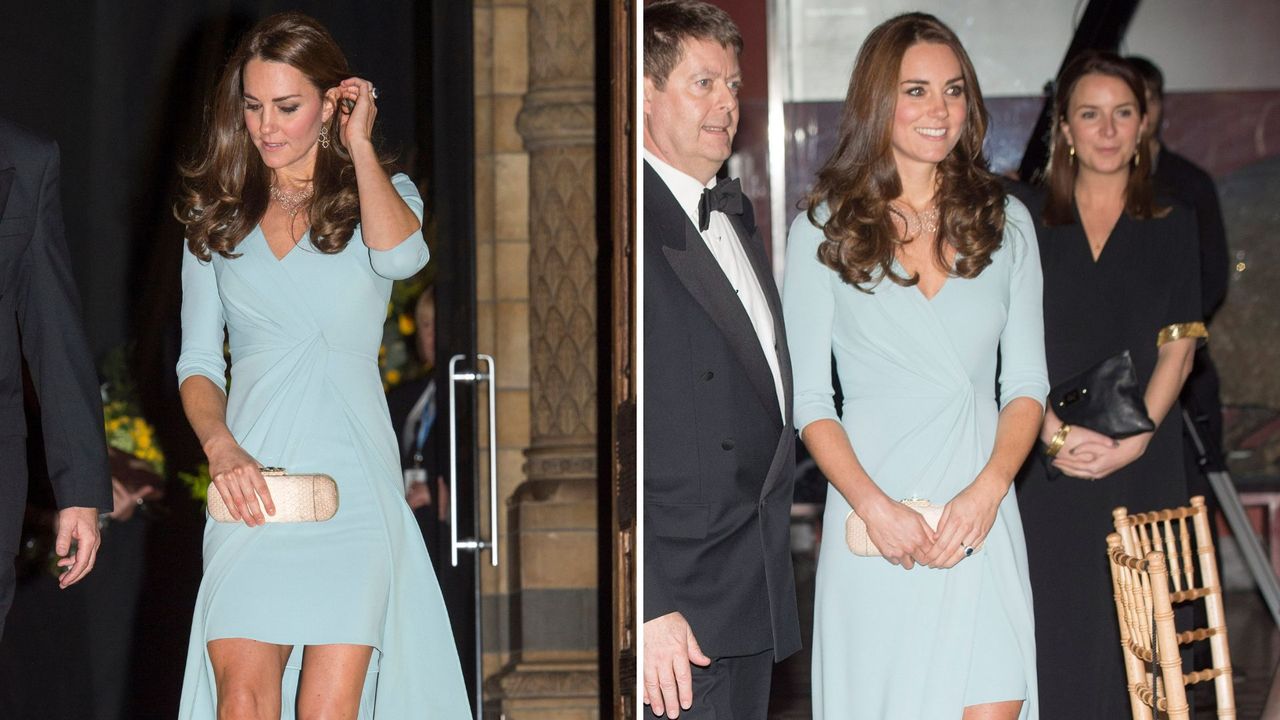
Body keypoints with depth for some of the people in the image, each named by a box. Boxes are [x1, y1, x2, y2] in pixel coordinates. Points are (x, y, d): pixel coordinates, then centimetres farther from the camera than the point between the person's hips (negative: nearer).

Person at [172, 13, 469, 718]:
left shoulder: (380, 192, 12)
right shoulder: (218, 216, 17)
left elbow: (399, 255, -13)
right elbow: (198, 362, 13)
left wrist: (358, 143, -1)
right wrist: (221, 447, -6)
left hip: (353, 476, -1)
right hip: (253, 479, 1)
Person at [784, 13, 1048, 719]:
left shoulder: (1005, 222, 10)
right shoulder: (821, 231, 3)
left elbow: (1026, 383, 9)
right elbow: (808, 401, 1)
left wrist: (988, 490, -9)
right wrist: (875, 507, -13)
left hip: (979, 510, 2)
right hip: (873, 512, -2)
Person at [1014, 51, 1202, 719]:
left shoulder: (1172, 227, 9)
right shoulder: (1029, 222, 7)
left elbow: (1177, 346, 2)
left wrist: (1132, 441, -11)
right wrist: (1054, 430, -14)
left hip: (1143, 464, 1)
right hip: (1049, 466, -1)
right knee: (1057, 632, -4)